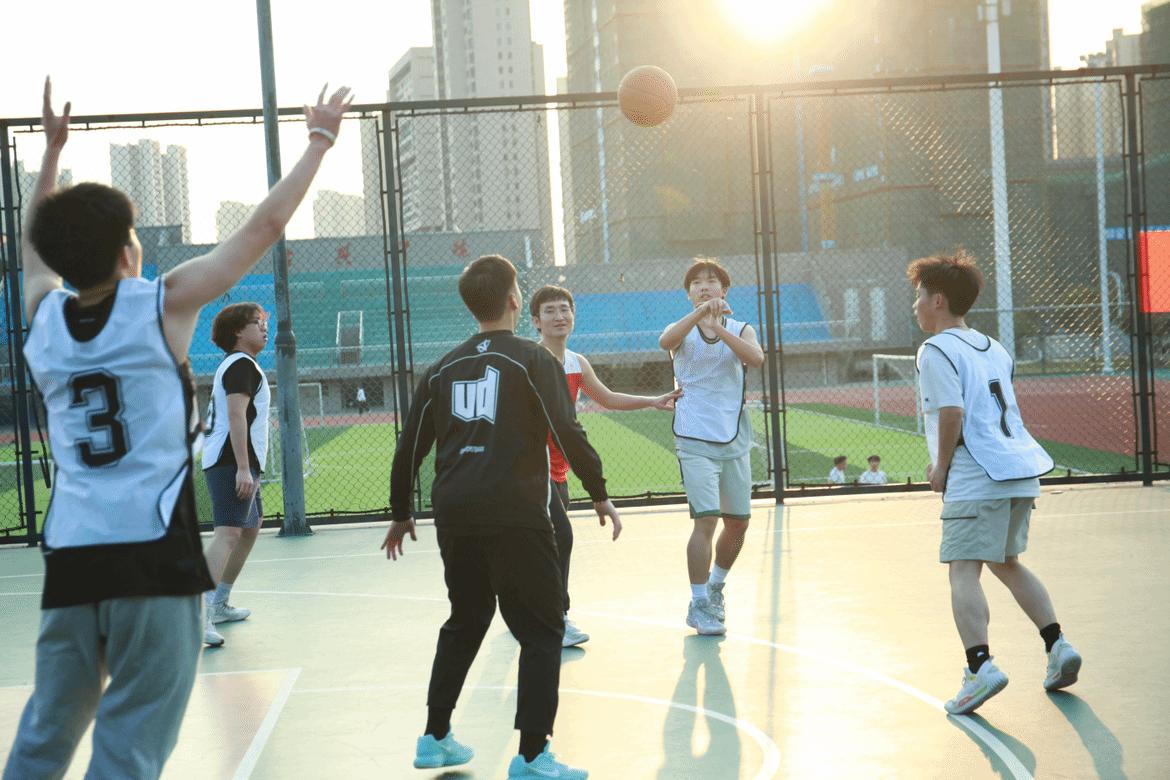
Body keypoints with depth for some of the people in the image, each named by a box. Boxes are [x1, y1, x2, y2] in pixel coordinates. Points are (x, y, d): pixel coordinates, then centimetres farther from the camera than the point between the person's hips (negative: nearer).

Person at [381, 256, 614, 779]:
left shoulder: (443, 368, 13)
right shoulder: (532, 359, -2)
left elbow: (409, 447, 15)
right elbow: (568, 433, -10)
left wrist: (401, 514, 26)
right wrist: (599, 495, 0)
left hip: (453, 515, 6)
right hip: (515, 515, -5)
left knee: (465, 622, 22)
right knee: (542, 632, 3)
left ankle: (435, 738, 27)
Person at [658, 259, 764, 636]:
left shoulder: (741, 329, 7)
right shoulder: (682, 330, 2)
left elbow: (756, 357, -16)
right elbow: (665, 341, -23)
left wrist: (717, 325, -27)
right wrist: (699, 313, -39)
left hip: (735, 440, 3)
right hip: (695, 440, -3)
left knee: (738, 522, 10)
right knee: (706, 519, -14)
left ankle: (715, 587, 33)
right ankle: (698, 605, -4)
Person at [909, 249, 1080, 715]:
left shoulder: (936, 350, -6)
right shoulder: (993, 347, 20)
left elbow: (952, 412, -18)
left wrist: (941, 467, -7)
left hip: (976, 479, -9)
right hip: (1021, 470, 9)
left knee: (963, 571, -11)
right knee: (1006, 562, 23)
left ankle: (980, 667, -24)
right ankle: (1057, 646, 17)